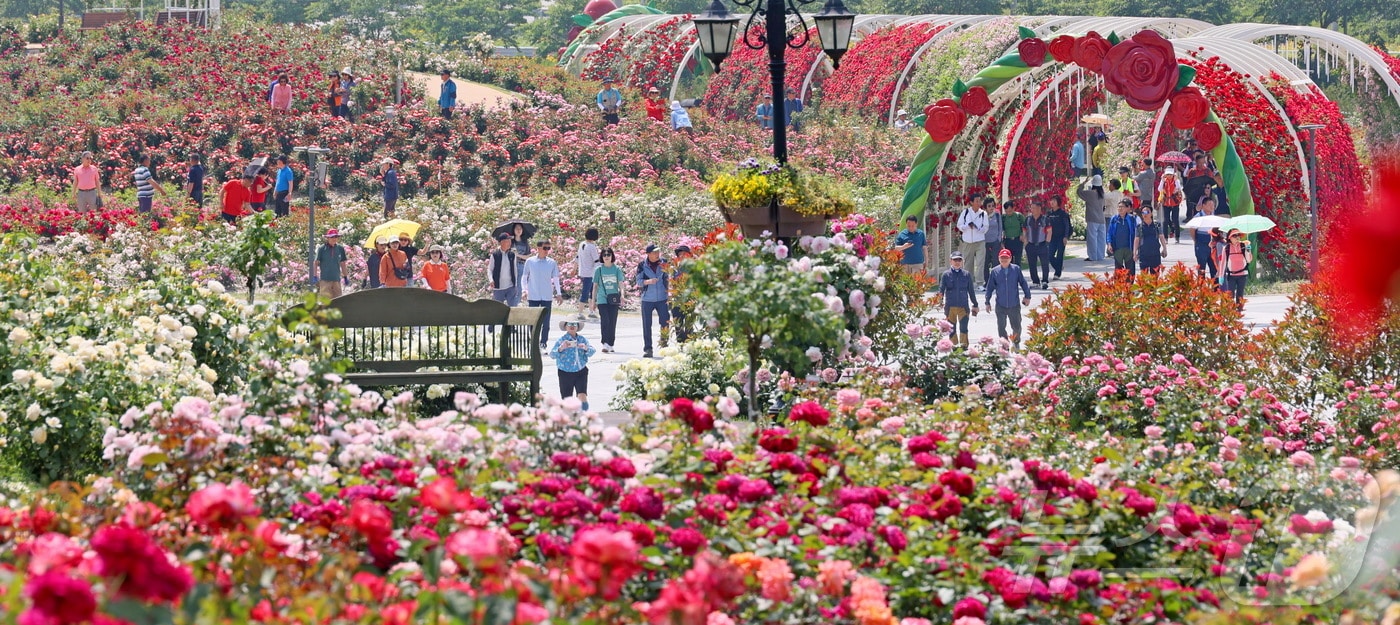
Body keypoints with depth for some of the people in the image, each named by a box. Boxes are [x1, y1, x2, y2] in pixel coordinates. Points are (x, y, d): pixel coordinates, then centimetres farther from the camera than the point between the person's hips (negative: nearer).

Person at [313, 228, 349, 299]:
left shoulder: (340, 248, 7)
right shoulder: (322, 249, -3)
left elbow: (342, 264, 15)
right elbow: (316, 263, -1)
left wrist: (345, 277, 17)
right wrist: (315, 277, -7)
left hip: (337, 279, 4)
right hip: (325, 279, -4)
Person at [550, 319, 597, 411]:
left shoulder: (582, 339, 4)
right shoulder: (561, 340, -5)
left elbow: (592, 351, -2)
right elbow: (552, 354, -11)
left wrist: (586, 348, -24)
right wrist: (561, 348, -30)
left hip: (581, 372, 1)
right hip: (566, 373, -1)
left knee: (582, 396, -15)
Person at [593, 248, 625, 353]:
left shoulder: (617, 269, 6)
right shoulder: (598, 269, 6)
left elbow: (620, 284, 2)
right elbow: (595, 285, 10)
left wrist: (622, 296, -14)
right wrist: (593, 300, 10)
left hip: (614, 300, 1)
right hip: (602, 299, -1)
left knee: (613, 322, 4)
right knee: (605, 321, -14)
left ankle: (610, 345, 13)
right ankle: (605, 344, -20)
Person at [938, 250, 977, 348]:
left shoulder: (966, 274, 7)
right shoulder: (946, 274, 3)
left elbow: (971, 291, 14)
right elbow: (941, 290, 1)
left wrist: (975, 305, 17)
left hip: (963, 306, 0)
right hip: (950, 306, 0)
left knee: (963, 328, -10)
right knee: (952, 329, 8)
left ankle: (964, 346, -9)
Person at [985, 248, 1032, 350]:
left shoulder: (1016, 269, -3)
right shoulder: (995, 272, -2)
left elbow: (1023, 283, 5)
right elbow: (990, 287, 5)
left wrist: (1027, 296, 4)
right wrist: (987, 302, 5)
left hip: (1014, 305, 0)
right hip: (1000, 306, 0)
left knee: (1017, 327, 9)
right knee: (1001, 327, 4)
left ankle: (1016, 343, 37)